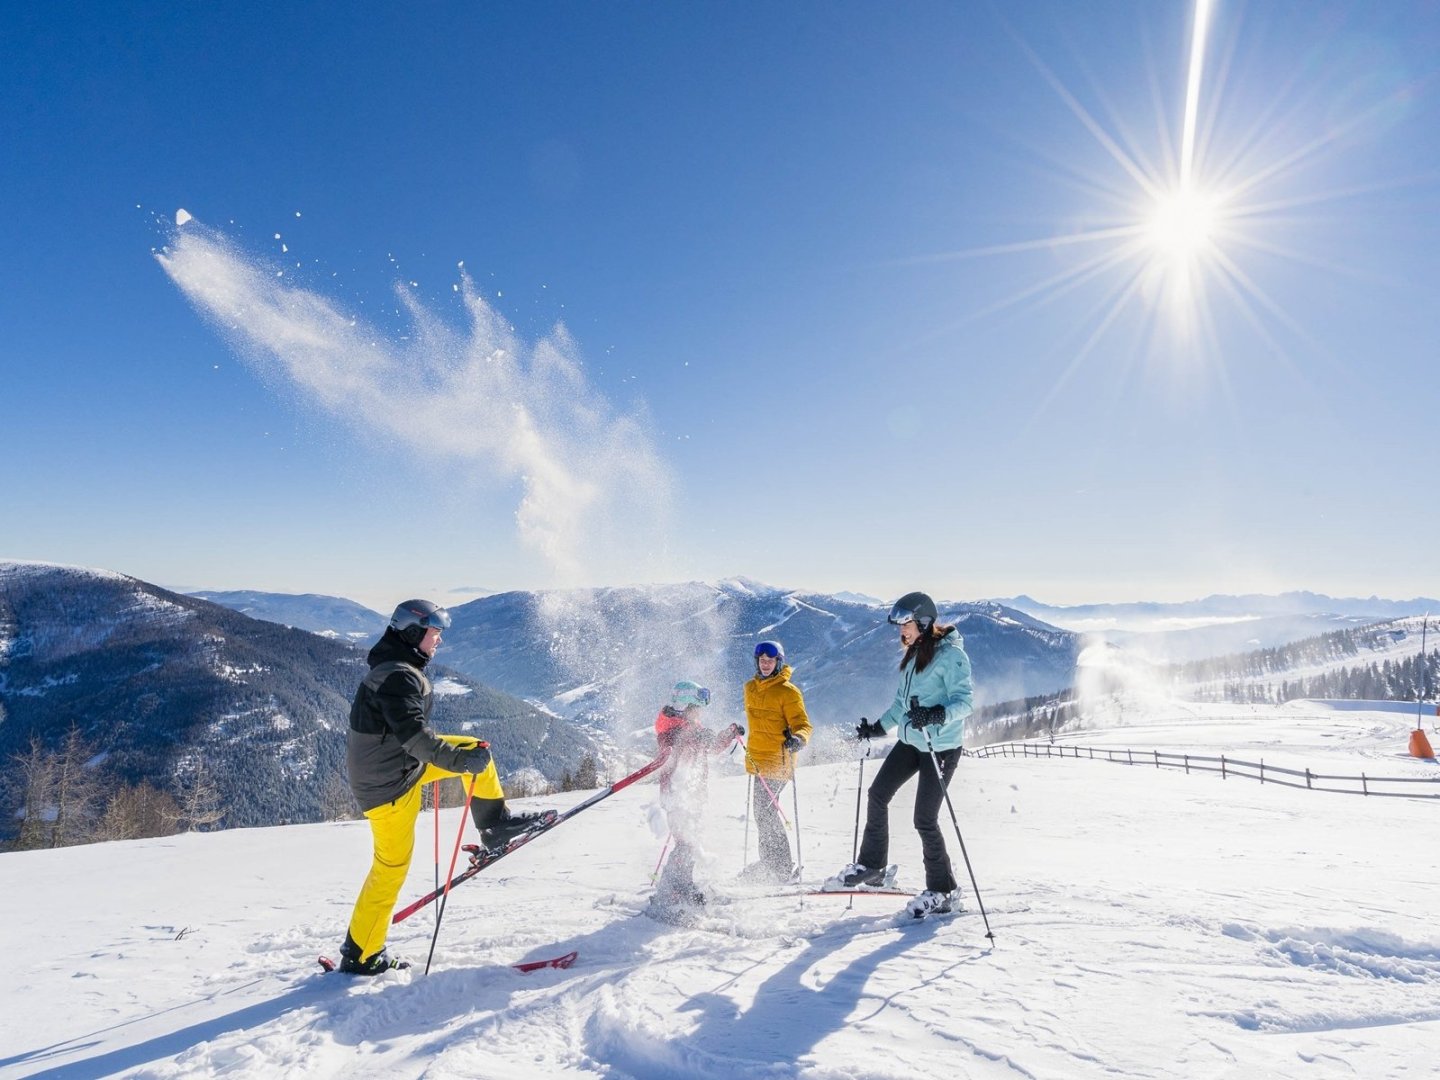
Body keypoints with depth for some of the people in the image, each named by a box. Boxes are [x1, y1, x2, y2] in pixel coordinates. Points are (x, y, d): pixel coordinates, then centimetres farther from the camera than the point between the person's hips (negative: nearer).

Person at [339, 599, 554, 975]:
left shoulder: (396, 669, 9)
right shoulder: (399, 676, -24)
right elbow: (412, 735, -32)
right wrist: (459, 760, -31)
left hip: (399, 763, 9)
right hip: (390, 782, -9)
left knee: (475, 749, 8)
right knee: (391, 867, 2)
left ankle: (495, 825, 16)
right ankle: (360, 955, 16)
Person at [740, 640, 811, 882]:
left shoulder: (788, 692, -11)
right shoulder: (750, 688, 10)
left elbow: (803, 725, -14)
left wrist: (798, 739, -34)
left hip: (777, 760, -8)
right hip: (758, 759, 8)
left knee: (765, 810, -11)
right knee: (762, 810, 14)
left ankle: (781, 866, -2)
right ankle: (770, 862, 27)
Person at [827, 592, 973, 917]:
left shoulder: (950, 655, -16)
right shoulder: (914, 655, 11)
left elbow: (965, 700, -23)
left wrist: (937, 715, -40)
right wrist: (878, 727, 19)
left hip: (941, 747, -9)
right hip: (911, 741, 9)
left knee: (924, 819, -6)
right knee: (877, 795, 11)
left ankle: (942, 891, 12)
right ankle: (870, 866, 26)